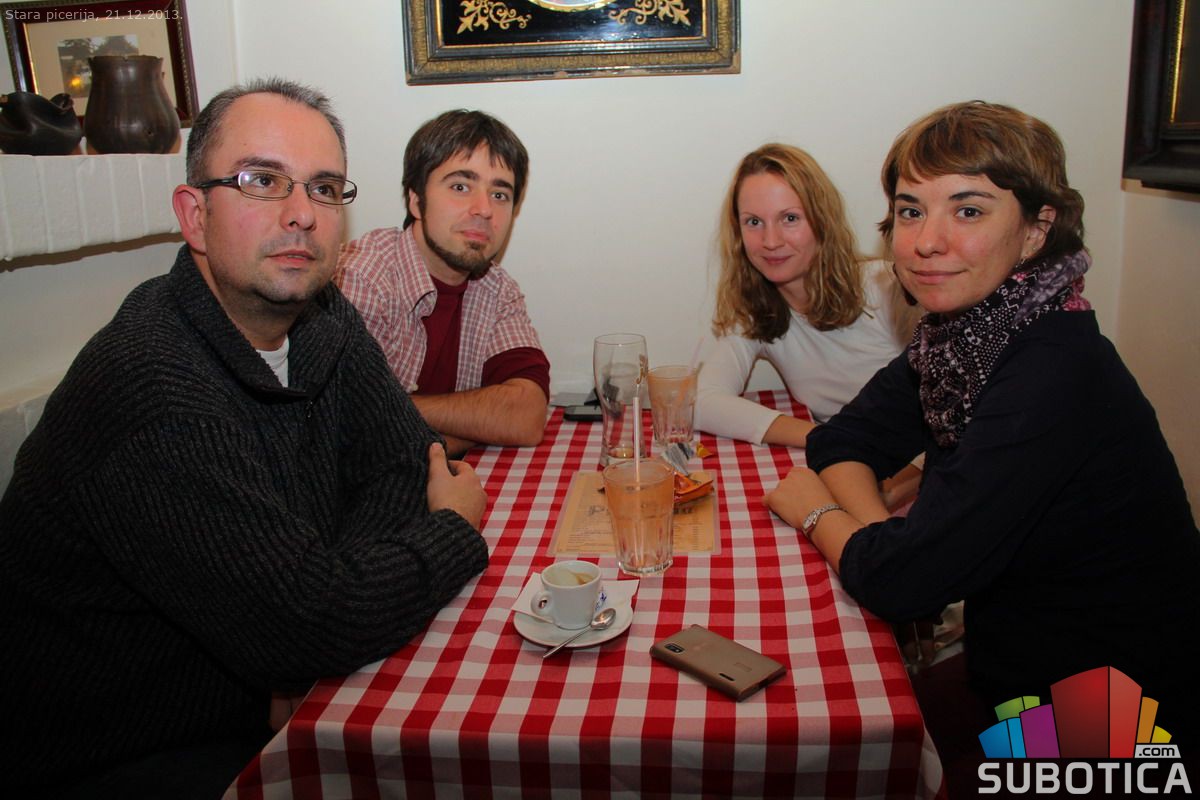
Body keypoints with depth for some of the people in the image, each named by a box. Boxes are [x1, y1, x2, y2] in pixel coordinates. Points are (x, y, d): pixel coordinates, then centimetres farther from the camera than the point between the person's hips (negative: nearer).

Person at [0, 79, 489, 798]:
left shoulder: (324, 321, -3)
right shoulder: (152, 388, -30)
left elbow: (407, 465, -2)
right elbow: (314, 626, -30)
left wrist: (327, 599, -21)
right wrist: (456, 531, -12)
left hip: (260, 701, 7)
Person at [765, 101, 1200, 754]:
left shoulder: (1053, 378, -28)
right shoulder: (957, 335, -4)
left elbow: (899, 582, -28)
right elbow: (844, 440, 5)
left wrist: (815, 512, -8)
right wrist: (877, 524, -15)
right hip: (1011, 680, 6)